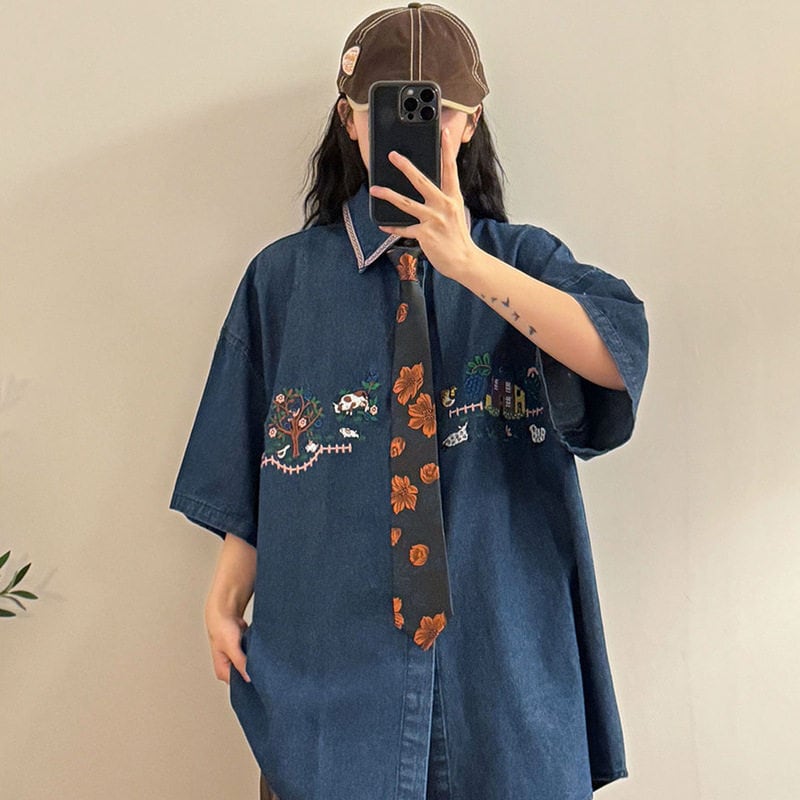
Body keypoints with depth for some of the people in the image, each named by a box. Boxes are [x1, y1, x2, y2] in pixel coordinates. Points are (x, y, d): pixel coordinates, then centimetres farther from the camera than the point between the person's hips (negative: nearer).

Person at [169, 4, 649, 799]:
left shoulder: (521, 258, 1)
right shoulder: (285, 276, 3)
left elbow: (619, 358, -17)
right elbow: (247, 465, 5)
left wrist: (468, 265, -24)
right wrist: (226, 599, 1)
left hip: (498, 637, 0)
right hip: (329, 637, 0)